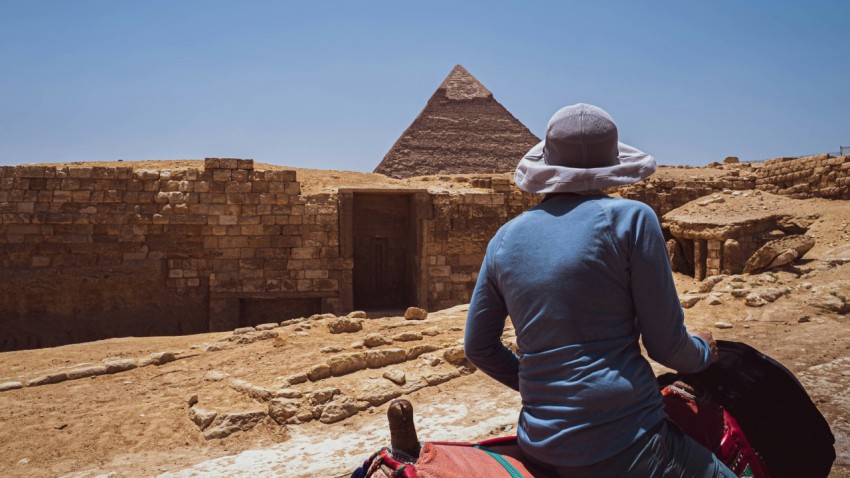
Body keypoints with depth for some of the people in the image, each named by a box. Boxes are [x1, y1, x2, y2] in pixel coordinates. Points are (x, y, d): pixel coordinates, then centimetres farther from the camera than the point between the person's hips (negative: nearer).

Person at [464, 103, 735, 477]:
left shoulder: (506, 238, 5)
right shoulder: (630, 218, -8)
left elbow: (478, 347, 12)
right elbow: (665, 345, -4)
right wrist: (702, 352, 18)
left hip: (539, 444, 6)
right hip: (622, 448, -6)